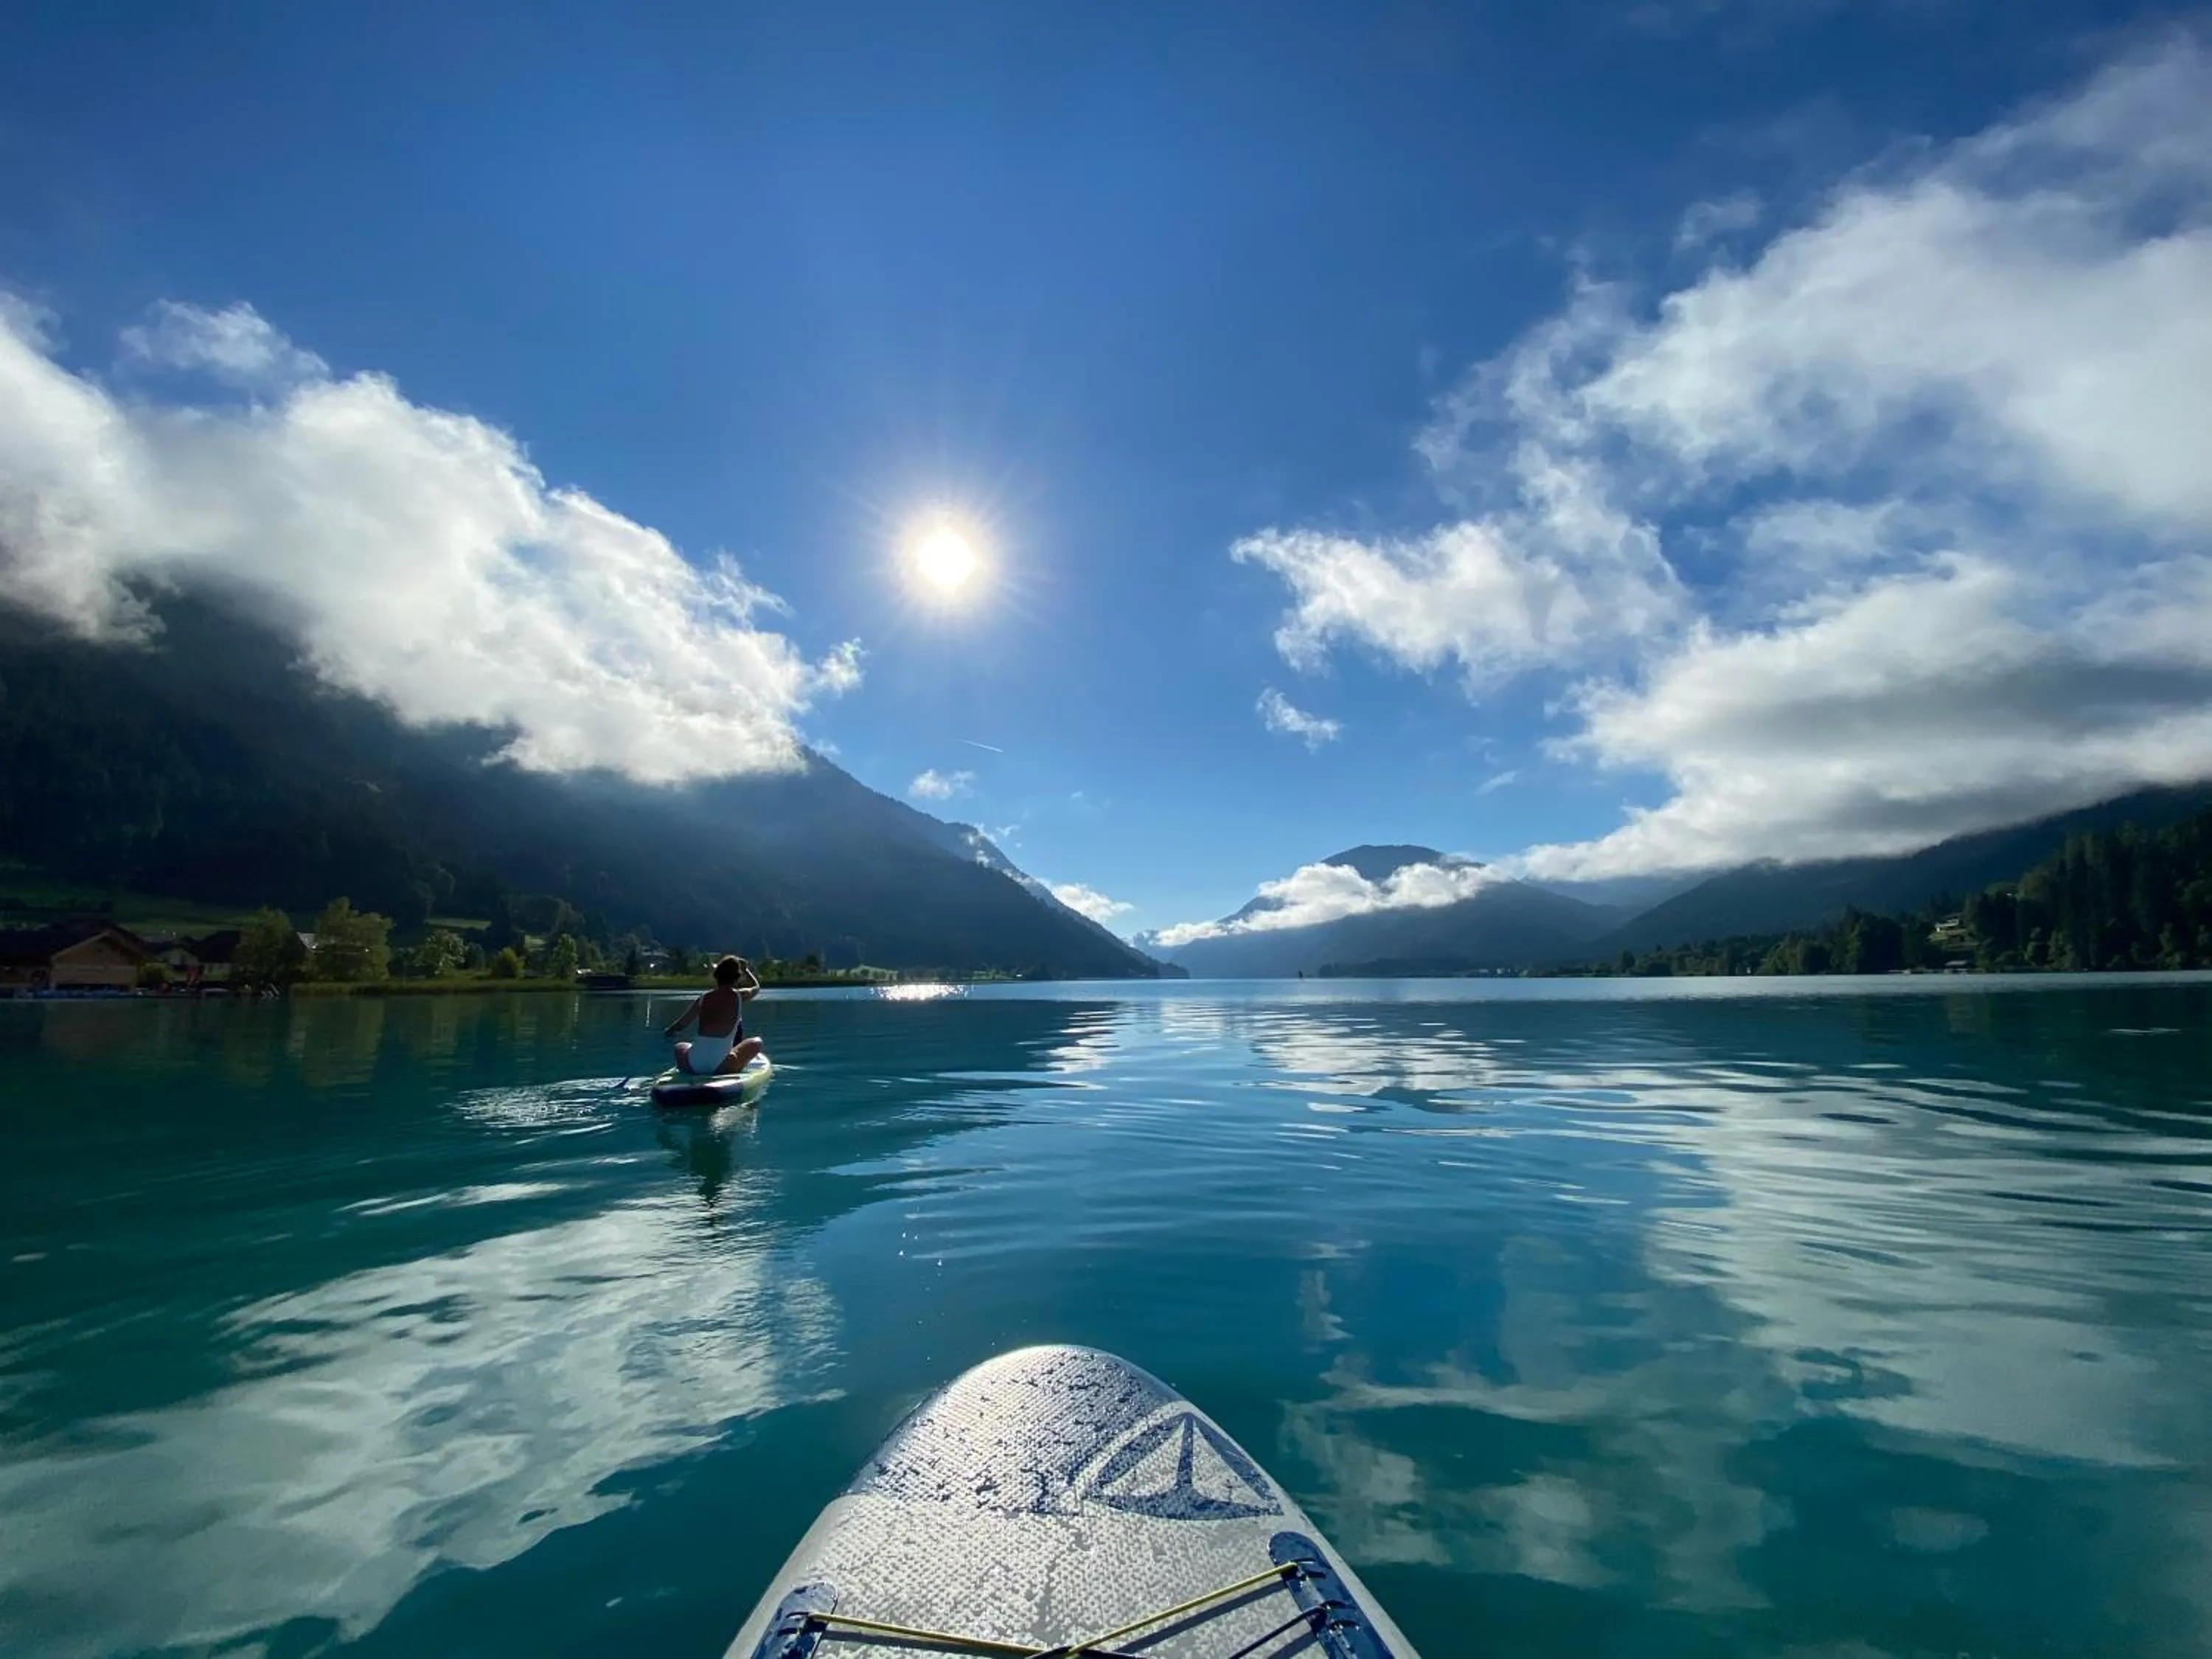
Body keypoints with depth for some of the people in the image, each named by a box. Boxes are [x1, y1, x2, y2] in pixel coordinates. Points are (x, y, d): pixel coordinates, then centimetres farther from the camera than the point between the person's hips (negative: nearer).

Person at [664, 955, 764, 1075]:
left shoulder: (703, 999, 9)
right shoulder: (739, 996, 3)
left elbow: (679, 1026, 19)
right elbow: (756, 987, 27)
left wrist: (669, 1031, 41)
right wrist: (745, 968, 43)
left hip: (693, 1067, 3)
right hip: (722, 1068, -3)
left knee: (680, 1046, 35)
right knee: (757, 1042, 17)